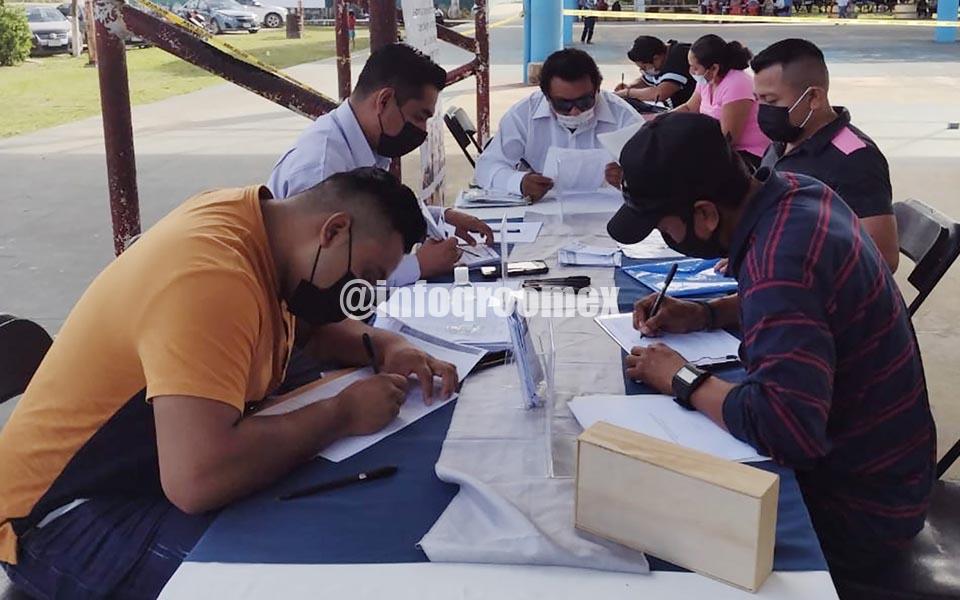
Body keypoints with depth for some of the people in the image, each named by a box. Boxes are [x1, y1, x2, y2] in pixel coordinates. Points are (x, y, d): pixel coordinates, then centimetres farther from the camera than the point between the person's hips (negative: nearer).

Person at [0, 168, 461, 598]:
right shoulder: (209, 276, -30)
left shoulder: (253, 217, -3)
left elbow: (312, 321, 16)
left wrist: (387, 347, -5)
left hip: (158, 470, 9)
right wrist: (341, 413, -27)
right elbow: (197, 479, -41)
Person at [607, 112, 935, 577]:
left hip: (854, 510, -8)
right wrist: (705, 315, 3)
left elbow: (786, 430, -40)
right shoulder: (795, 190, -4)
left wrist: (683, 380, -24)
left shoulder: (779, 260, -33)